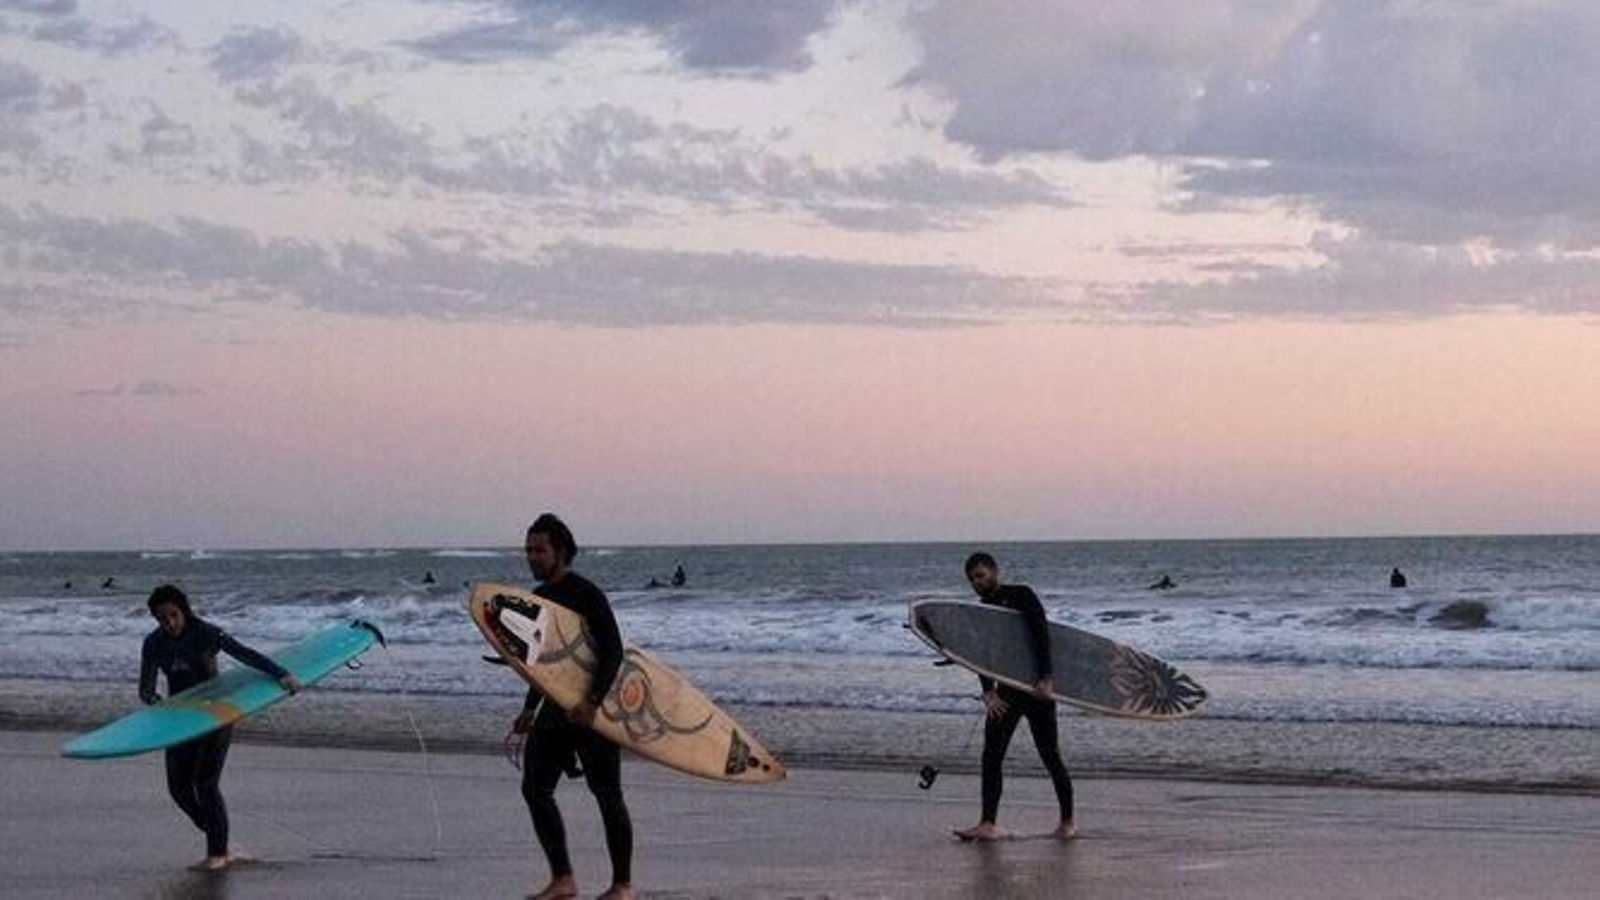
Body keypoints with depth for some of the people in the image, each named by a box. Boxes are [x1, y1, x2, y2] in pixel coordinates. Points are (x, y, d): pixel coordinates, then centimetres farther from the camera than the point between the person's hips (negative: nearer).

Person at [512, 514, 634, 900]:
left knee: (606, 793, -2)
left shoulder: (586, 594, -12)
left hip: (593, 708, -8)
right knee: (535, 787, 0)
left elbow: (613, 652, -18)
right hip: (557, 707, 8)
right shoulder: (539, 598, 13)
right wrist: (531, 709, 23)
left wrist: (592, 701, -28)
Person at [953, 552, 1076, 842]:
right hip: (1006, 690, 6)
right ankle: (988, 824, -8)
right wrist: (988, 692, -11)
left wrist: (1046, 679, -25)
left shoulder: (1021, 596, -6)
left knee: (1050, 756, 0)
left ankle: (1068, 820, 13)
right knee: (991, 756, -5)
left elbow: (1041, 635, -15)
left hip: (1036, 688, -6)